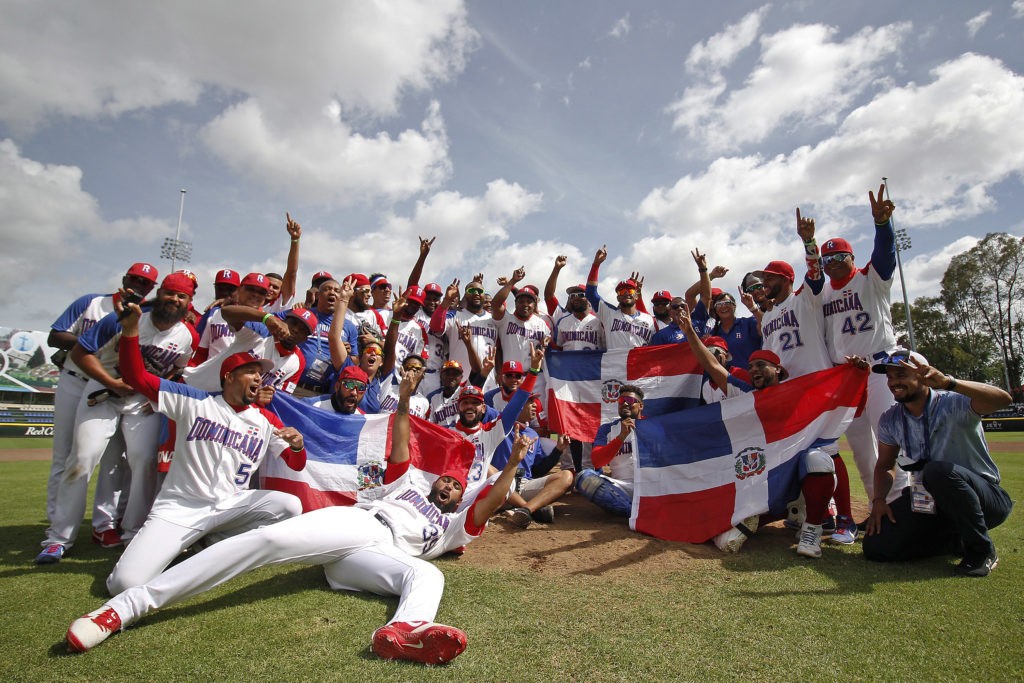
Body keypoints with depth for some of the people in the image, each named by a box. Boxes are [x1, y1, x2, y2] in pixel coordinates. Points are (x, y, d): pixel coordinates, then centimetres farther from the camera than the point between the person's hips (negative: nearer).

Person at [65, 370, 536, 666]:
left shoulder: (453, 526, 29)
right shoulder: (410, 481, 32)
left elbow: (489, 503, 15)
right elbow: (399, 449, 18)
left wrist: (512, 464, 5)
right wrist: (404, 402, 6)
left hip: (379, 555, 0)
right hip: (350, 521, 0)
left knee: (428, 575, -31)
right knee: (270, 539, -27)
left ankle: (402, 632, -67)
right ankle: (129, 605, -29)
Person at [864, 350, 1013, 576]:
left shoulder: (954, 404, -17)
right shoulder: (890, 420, 0)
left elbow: (1003, 399, -38)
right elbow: (884, 465, 9)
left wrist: (948, 382, -53)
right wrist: (879, 500, -8)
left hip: (985, 498, -5)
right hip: (930, 503, 5)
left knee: (938, 470, -39)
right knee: (875, 546, -12)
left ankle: (982, 550, -14)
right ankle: (957, 539, 11)